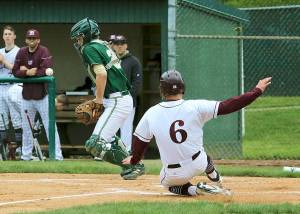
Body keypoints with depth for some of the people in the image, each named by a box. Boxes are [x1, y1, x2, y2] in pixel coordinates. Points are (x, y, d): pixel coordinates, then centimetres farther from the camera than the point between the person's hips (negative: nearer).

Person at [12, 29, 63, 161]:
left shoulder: (43, 52, -10)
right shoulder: (22, 52, 4)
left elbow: (46, 71, -22)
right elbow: (15, 72, 0)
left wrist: (26, 71, -15)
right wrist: (28, 72, -18)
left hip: (42, 95, -5)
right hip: (27, 95, 5)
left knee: (50, 125, -6)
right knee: (26, 127, 12)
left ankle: (57, 156, -7)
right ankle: (26, 156, 22)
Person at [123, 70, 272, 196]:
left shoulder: (151, 114, -12)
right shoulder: (196, 107, -16)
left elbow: (139, 141, -1)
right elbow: (229, 106, -15)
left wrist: (134, 160, 21)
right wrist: (257, 91, -7)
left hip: (173, 175, -2)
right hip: (198, 165, 2)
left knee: (167, 183, 32)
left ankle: (195, 190, 4)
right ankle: (219, 188, 34)